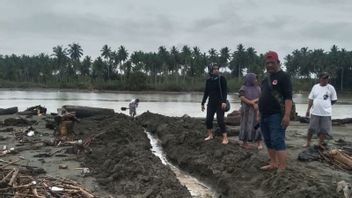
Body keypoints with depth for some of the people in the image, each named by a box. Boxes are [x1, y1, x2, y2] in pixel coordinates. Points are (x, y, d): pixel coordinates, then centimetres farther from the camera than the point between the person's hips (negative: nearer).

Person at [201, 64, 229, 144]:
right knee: (208, 120, 3)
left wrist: (224, 101, -23)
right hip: (211, 103, 4)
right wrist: (203, 103, 15)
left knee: (220, 120, -9)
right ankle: (210, 135, 22)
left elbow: (225, 91, -10)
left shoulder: (222, 79, -5)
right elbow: (206, 92, 14)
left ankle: (225, 138, -3)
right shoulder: (208, 80, 8)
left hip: (220, 103, -4)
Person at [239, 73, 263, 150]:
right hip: (246, 110, -2)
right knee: (246, 125, 3)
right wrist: (252, 103, -16)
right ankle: (244, 142, 15)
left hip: (256, 110, 2)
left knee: (257, 125, -8)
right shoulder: (244, 88, 0)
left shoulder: (258, 88, 10)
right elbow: (242, 98, -11)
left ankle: (259, 143, -9)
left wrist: (254, 101, -16)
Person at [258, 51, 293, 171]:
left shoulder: (283, 76, -7)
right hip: (264, 116, 8)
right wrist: (260, 113, 20)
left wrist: (287, 115, -23)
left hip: (276, 115, -8)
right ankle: (274, 164, 23)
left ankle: (282, 169, -9)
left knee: (278, 142, -11)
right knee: (269, 142, 12)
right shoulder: (266, 78, 17)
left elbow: (288, 97, -15)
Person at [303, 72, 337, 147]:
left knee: (324, 130, 3)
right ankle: (308, 142, 23)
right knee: (311, 128, 7)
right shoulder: (315, 87, 4)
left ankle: (320, 144, 18)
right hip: (315, 112, 1)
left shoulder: (330, 88, -1)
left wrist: (326, 105, 6)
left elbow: (334, 100, 7)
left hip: (326, 113, -1)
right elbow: (310, 99, 6)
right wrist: (308, 109, 2)